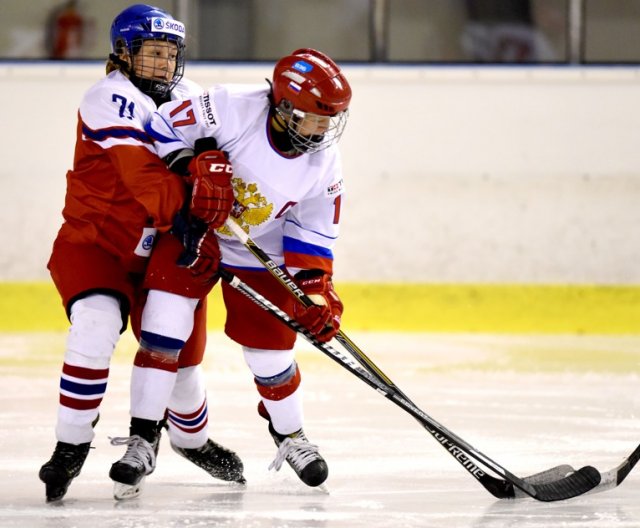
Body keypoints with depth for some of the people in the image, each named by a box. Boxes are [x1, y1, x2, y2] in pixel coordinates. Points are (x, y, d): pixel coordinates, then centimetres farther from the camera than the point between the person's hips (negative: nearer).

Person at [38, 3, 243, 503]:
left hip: (158, 251, 6)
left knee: (179, 352, 9)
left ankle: (193, 439, 40)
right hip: (93, 242, -6)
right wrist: (184, 204, -42)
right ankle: (71, 447, -18)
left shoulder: (187, 97, 8)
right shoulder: (112, 99, -17)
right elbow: (139, 171, -30)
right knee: (97, 325, -31)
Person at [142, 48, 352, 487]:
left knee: (270, 345, 0)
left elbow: (312, 235, -5)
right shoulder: (232, 109, -27)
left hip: (258, 255, 2)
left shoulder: (323, 164, -14)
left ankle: (289, 433, 24)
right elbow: (163, 126, -20)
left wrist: (316, 288, -16)